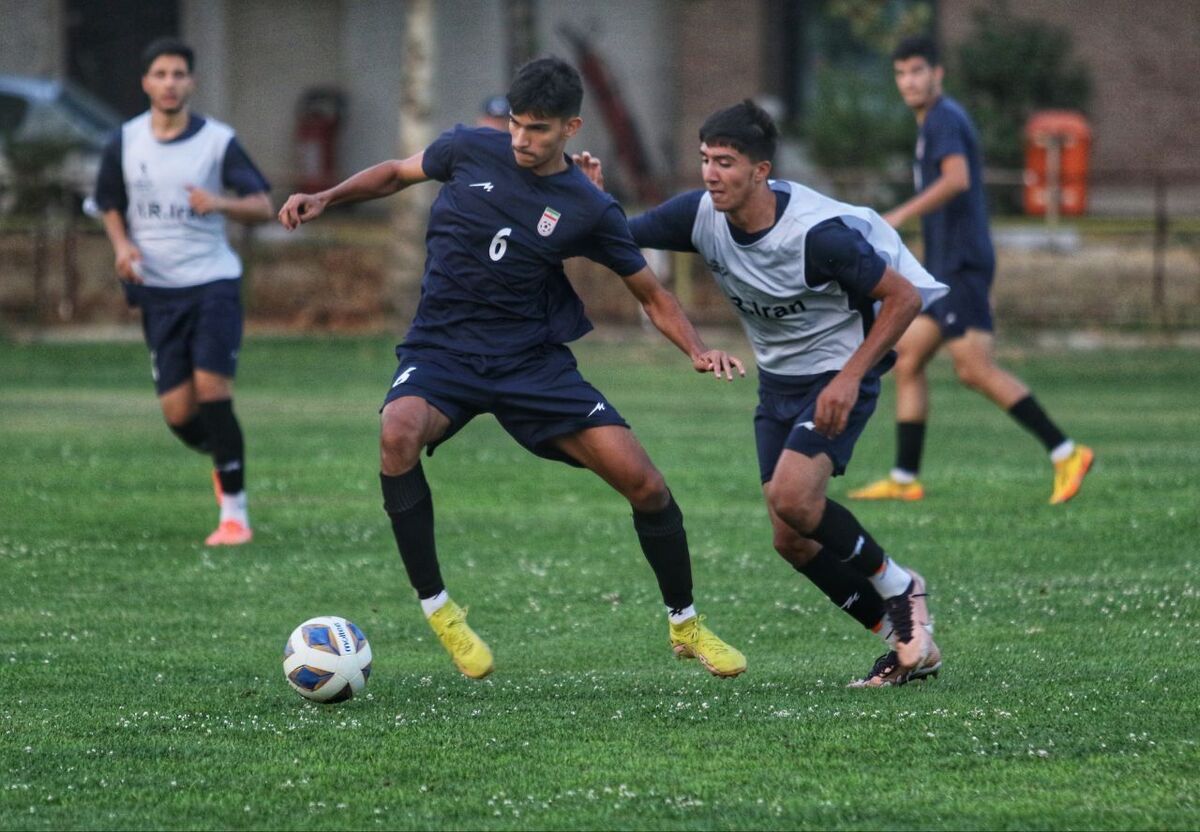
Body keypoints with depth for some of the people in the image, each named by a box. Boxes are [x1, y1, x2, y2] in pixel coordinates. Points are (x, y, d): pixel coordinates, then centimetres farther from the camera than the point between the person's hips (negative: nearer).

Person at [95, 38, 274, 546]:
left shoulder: (218, 141, -4)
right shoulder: (125, 142, 5)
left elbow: (263, 207, -5)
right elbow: (110, 205, 18)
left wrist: (219, 204, -25)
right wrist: (123, 245, -3)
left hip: (212, 281, -3)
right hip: (158, 290, 3)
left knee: (211, 389, -16)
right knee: (178, 413, -3)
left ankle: (234, 512, -8)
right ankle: (224, 459, 32)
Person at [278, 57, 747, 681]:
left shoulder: (589, 210, -4)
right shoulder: (469, 151, -2)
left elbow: (651, 295, 6)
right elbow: (397, 174, 18)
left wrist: (697, 351, -12)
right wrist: (325, 199, 4)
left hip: (533, 362, 0)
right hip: (441, 350, 0)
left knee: (642, 481, -11)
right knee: (398, 432, -35)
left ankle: (685, 626, 15)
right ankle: (436, 608, -20)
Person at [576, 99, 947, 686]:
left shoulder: (818, 232, -28)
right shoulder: (700, 215, -11)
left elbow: (903, 297, -19)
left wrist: (850, 376, -23)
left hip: (837, 376, -7)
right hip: (777, 381, 7)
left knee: (791, 497, -27)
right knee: (792, 540, 1)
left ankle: (897, 588, -2)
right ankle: (908, 643, 14)